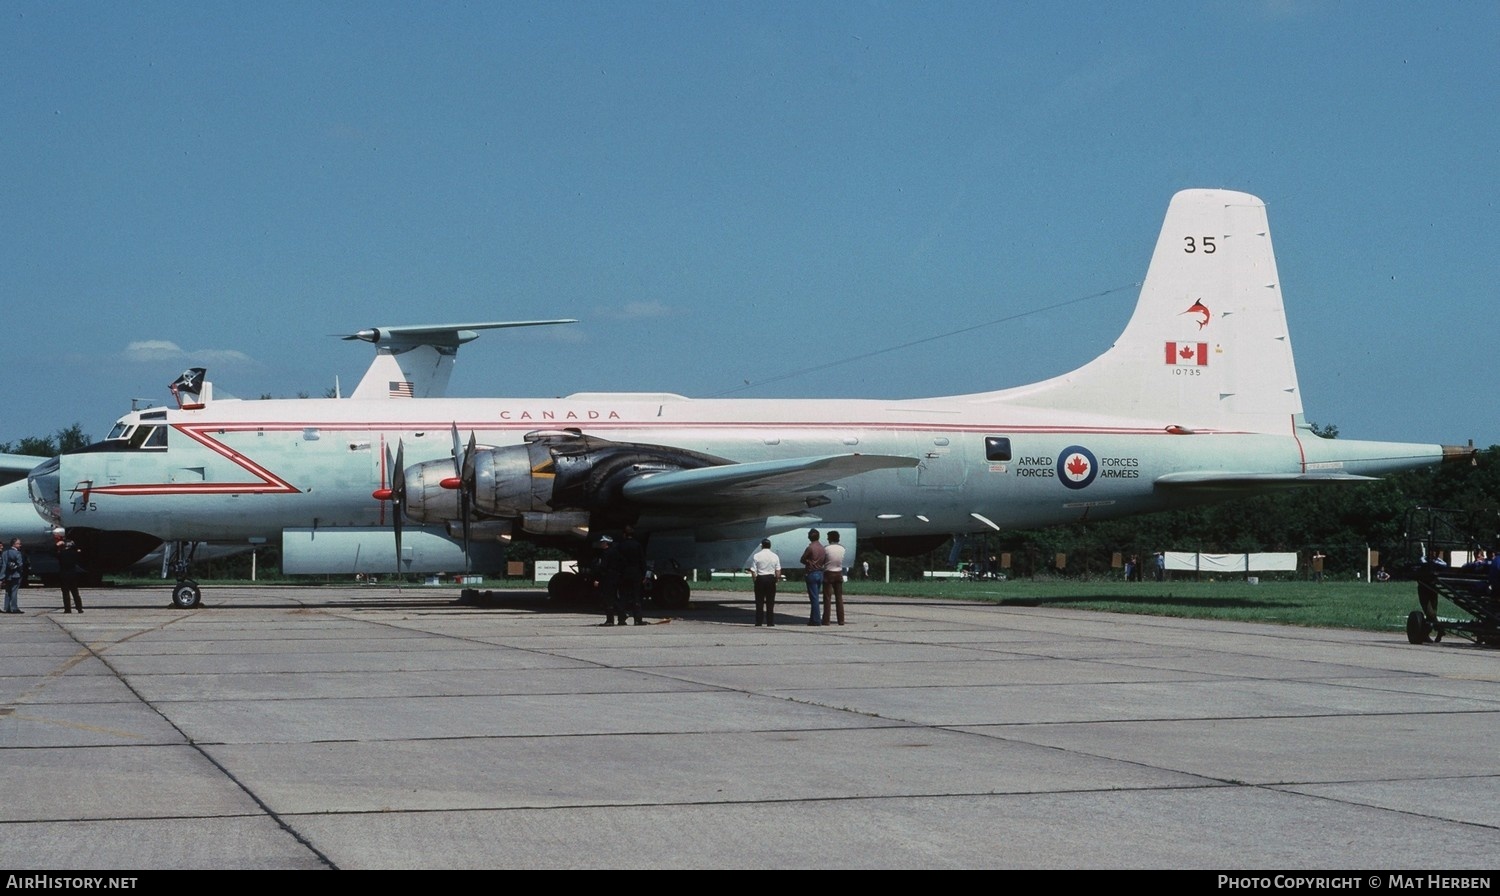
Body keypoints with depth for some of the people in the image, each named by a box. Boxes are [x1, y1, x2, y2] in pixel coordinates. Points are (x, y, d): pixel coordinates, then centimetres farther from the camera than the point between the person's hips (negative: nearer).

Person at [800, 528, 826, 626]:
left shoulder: (810, 548, -14)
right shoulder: (822, 548, 8)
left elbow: (802, 560, -5)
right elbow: (825, 561, 14)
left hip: (812, 574, -7)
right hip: (820, 573, 7)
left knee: (814, 598, -5)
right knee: (816, 597, 14)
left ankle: (816, 620, -5)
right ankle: (813, 619, 17)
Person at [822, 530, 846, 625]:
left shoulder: (826, 549, -12)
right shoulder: (842, 549, 1)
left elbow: (822, 561, -5)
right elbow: (840, 560, 7)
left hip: (829, 574, -4)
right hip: (839, 573, 4)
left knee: (827, 598, -1)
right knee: (839, 598, 9)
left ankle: (826, 620, -4)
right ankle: (841, 620, 7)